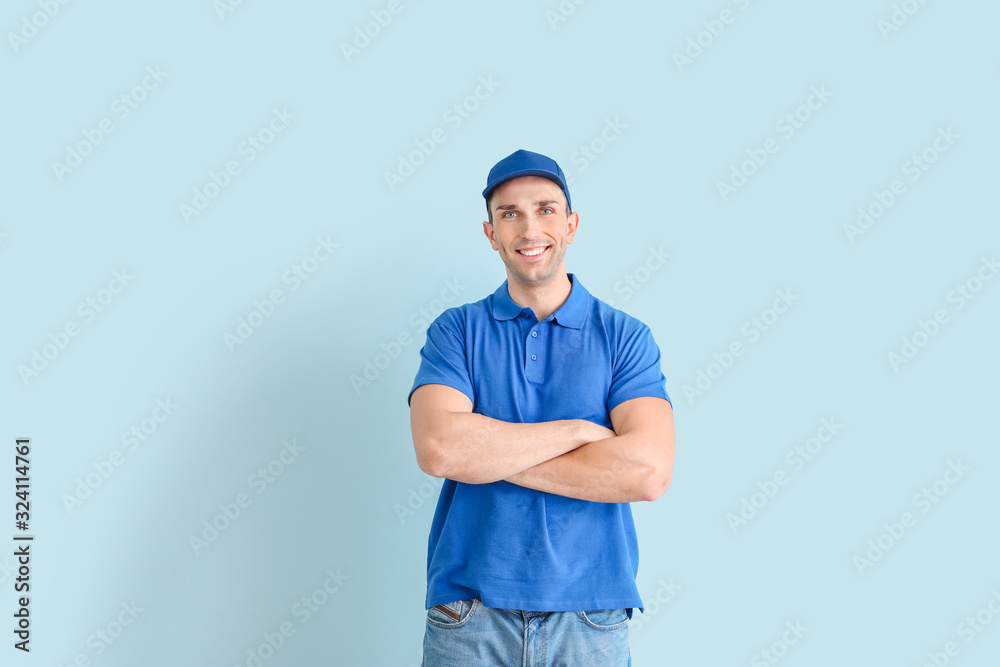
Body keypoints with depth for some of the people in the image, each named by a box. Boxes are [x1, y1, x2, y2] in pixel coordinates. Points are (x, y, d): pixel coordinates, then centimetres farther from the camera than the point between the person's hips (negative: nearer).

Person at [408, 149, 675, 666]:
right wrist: (581, 430, -13)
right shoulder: (456, 331, 2)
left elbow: (649, 471, -15)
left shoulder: (625, 337, 1)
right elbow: (437, 448, -15)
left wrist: (487, 448, -13)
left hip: (590, 620, 0)